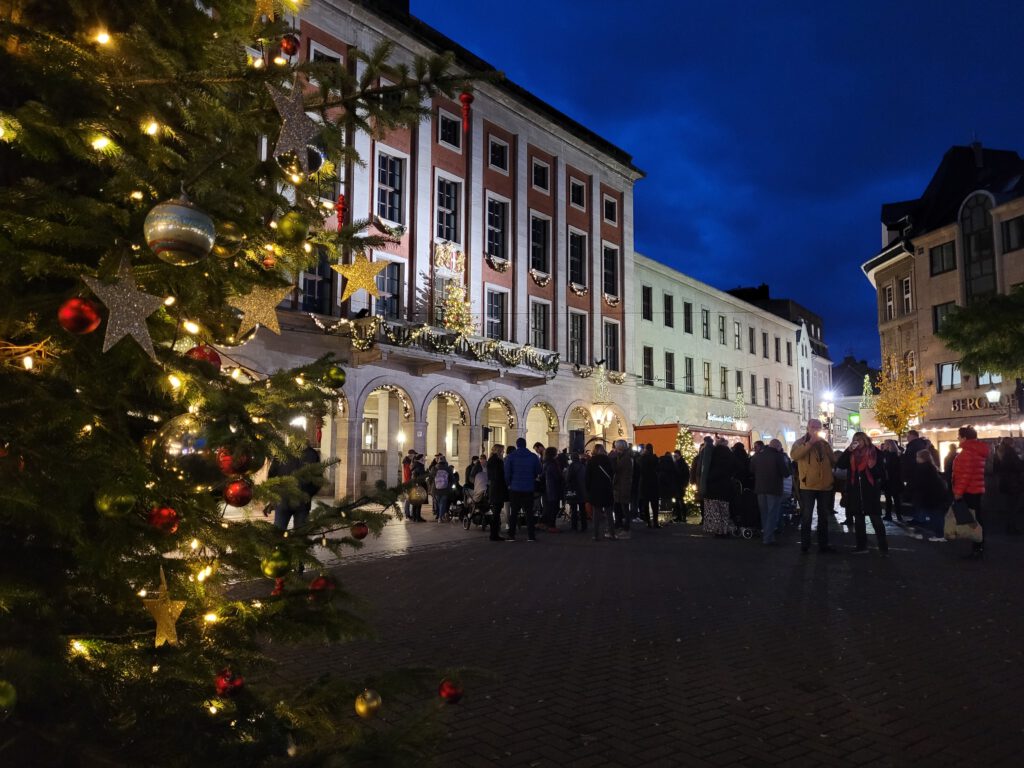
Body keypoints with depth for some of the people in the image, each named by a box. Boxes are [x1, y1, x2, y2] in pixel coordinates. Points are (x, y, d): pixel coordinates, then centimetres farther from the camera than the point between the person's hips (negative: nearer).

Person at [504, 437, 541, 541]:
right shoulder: (534, 457, 0)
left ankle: (511, 535, 5)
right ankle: (531, 535, 1)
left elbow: (507, 473, -7)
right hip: (529, 489, 1)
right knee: (529, 512, 5)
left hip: (515, 489, -1)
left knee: (513, 512, 7)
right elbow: (538, 472, 5)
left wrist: (509, 484, 8)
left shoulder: (510, 457, -4)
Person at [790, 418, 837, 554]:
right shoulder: (801, 442, 0)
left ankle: (823, 544, 20)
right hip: (808, 485, -5)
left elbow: (833, 461, 19)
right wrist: (810, 443, -22)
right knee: (806, 516, -2)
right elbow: (794, 455, -21)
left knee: (824, 517, 12)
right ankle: (805, 545, 3)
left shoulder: (824, 444, 14)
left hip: (824, 485, 5)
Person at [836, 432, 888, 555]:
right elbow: (840, 464, -6)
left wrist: (873, 467, -21)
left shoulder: (874, 452, -1)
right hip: (855, 491, 4)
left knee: (876, 519, -4)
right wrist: (848, 450, -11)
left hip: (870, 491, -4)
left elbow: (881, 472, 0)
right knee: (858, 520, 9)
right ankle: (861, 546, 16)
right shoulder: (851, 454, 9)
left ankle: (883, 547, 2)